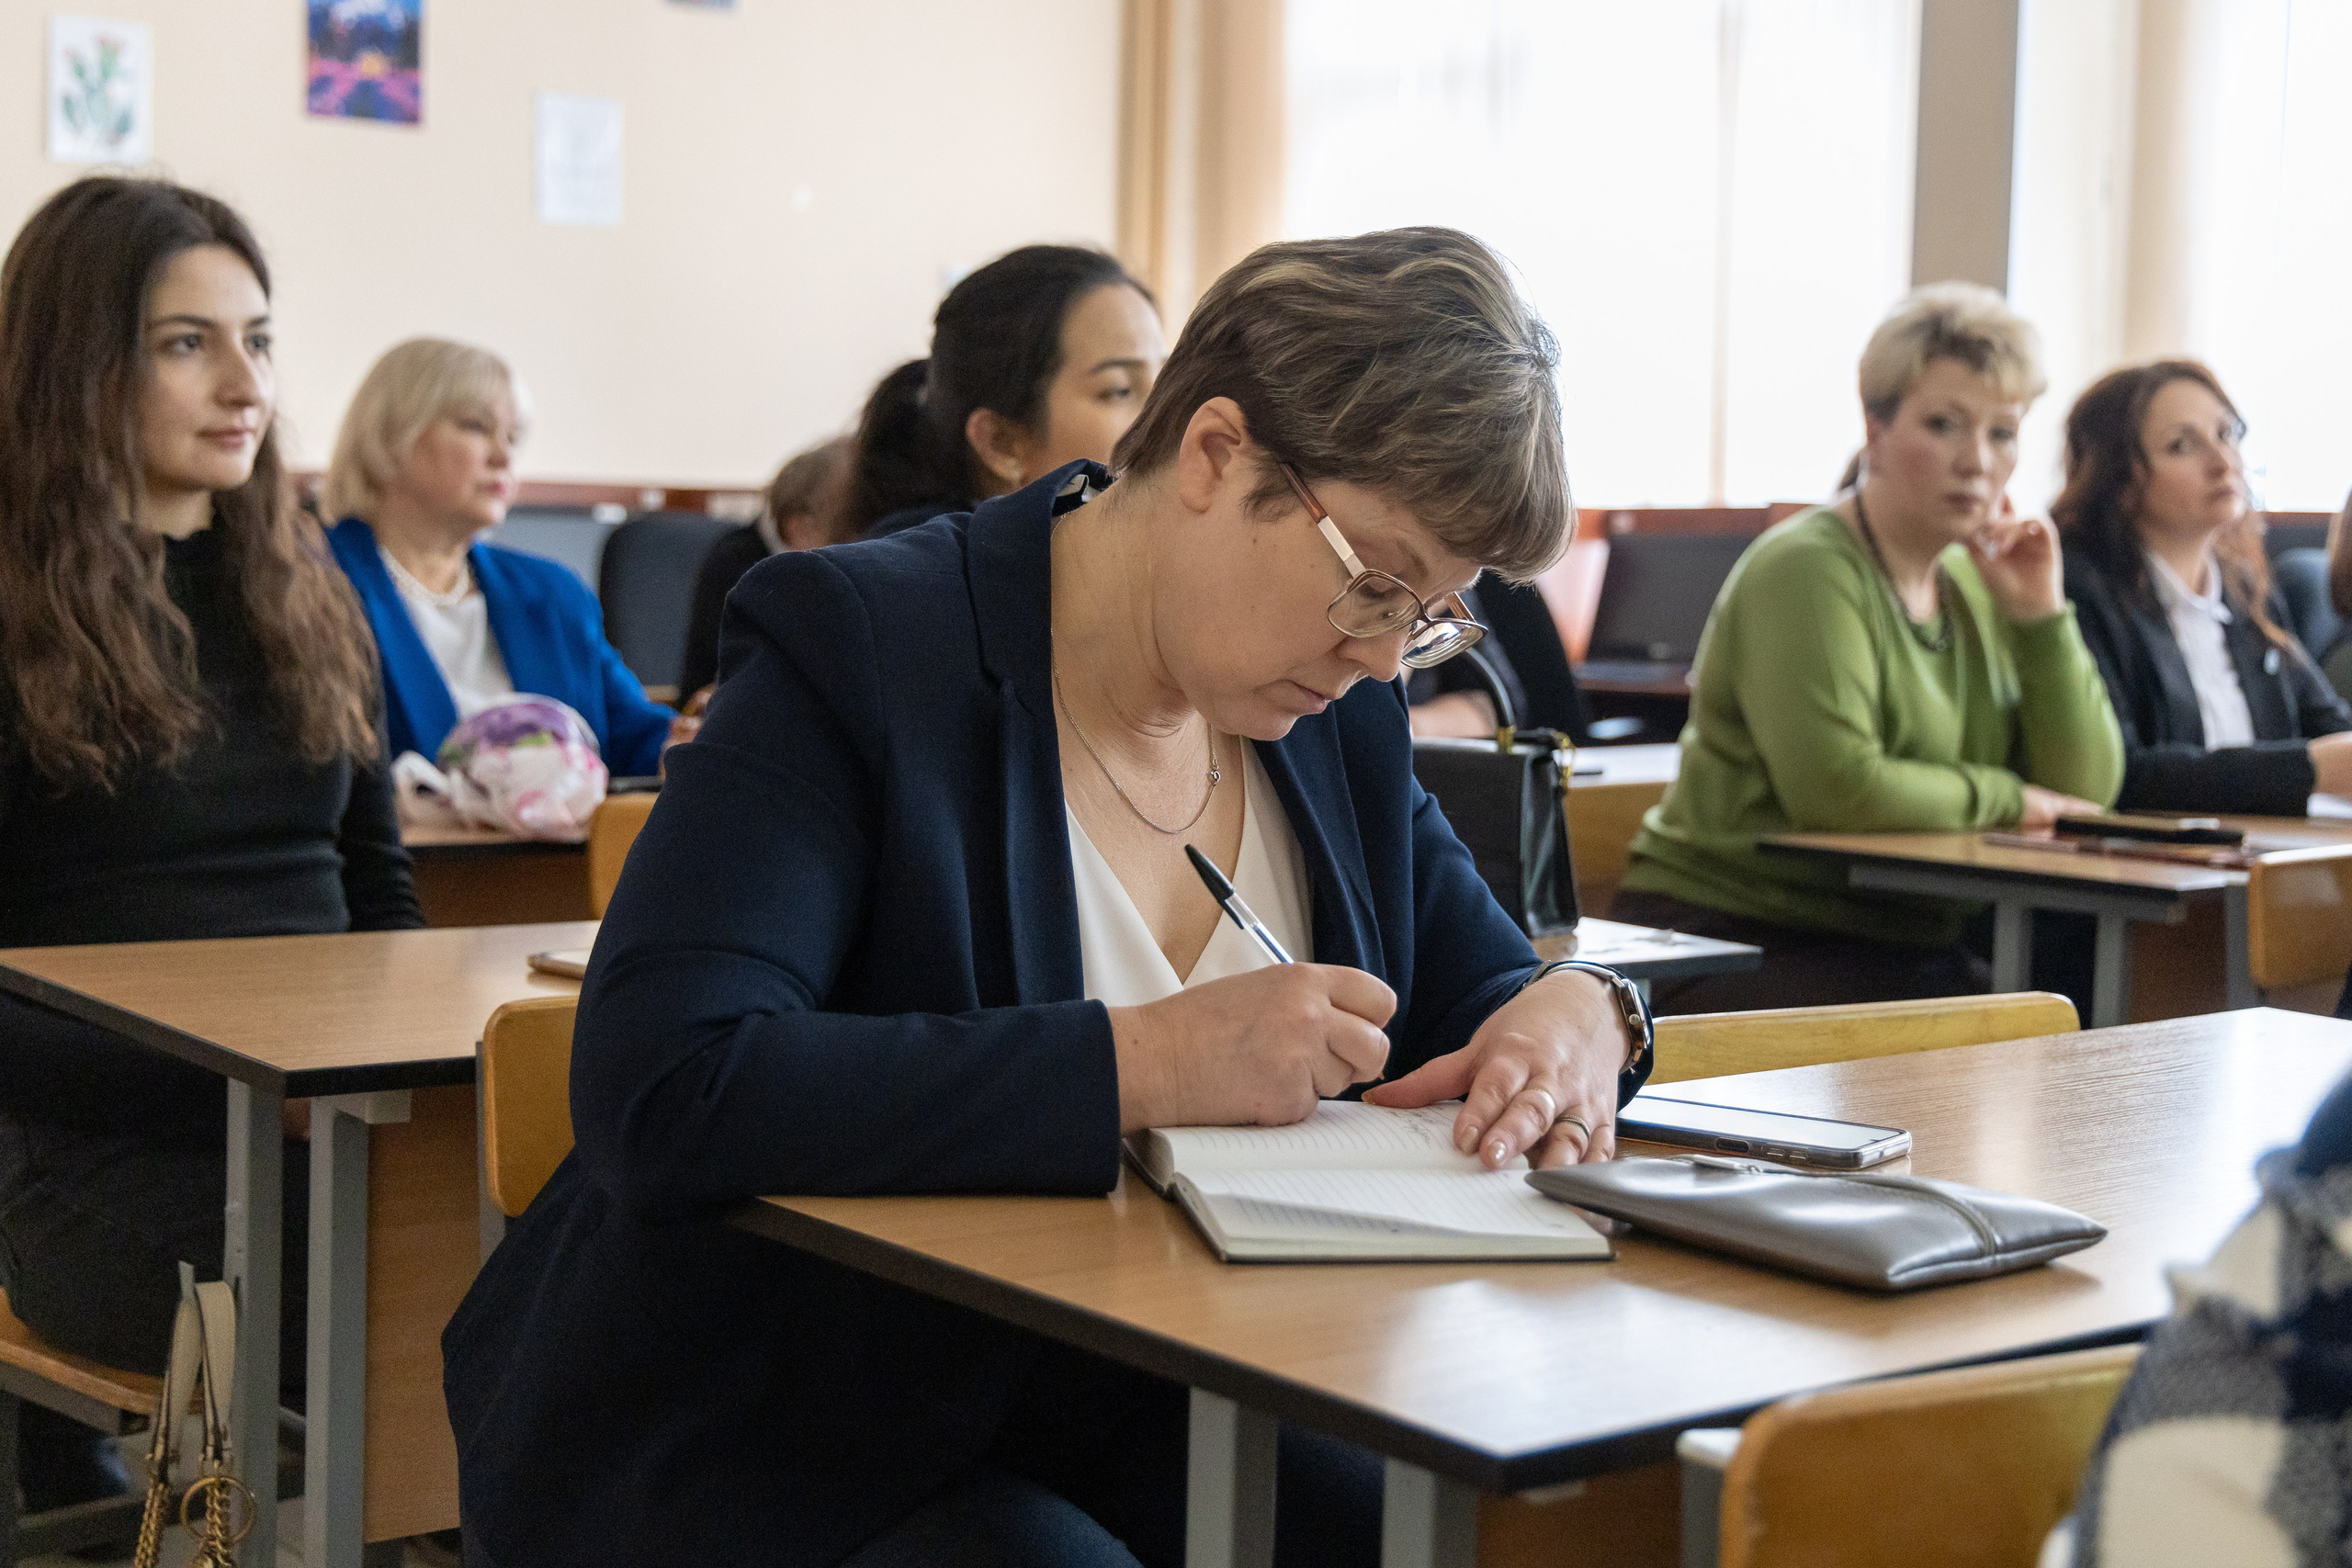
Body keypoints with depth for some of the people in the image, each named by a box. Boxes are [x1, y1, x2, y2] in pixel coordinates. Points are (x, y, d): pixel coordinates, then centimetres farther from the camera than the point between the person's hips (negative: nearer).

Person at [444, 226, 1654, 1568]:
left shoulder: (1342, 705, 4)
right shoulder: (856, 645, -16)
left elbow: (1480, 990, 15)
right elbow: (661, 1092, -28)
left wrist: (1573, 1011, -11)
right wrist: (1142, 1062, -32)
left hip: (1152, 1425, 6)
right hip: (793, 1456, -6)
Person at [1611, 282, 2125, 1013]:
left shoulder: (1974, 583, 13)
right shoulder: (1807, 569, -12)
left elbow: (2086, 788, 9)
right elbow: (1836, 788, -26)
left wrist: (2041, 614, -1)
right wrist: (2000, 796, -10)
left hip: (1902, 945, 8)